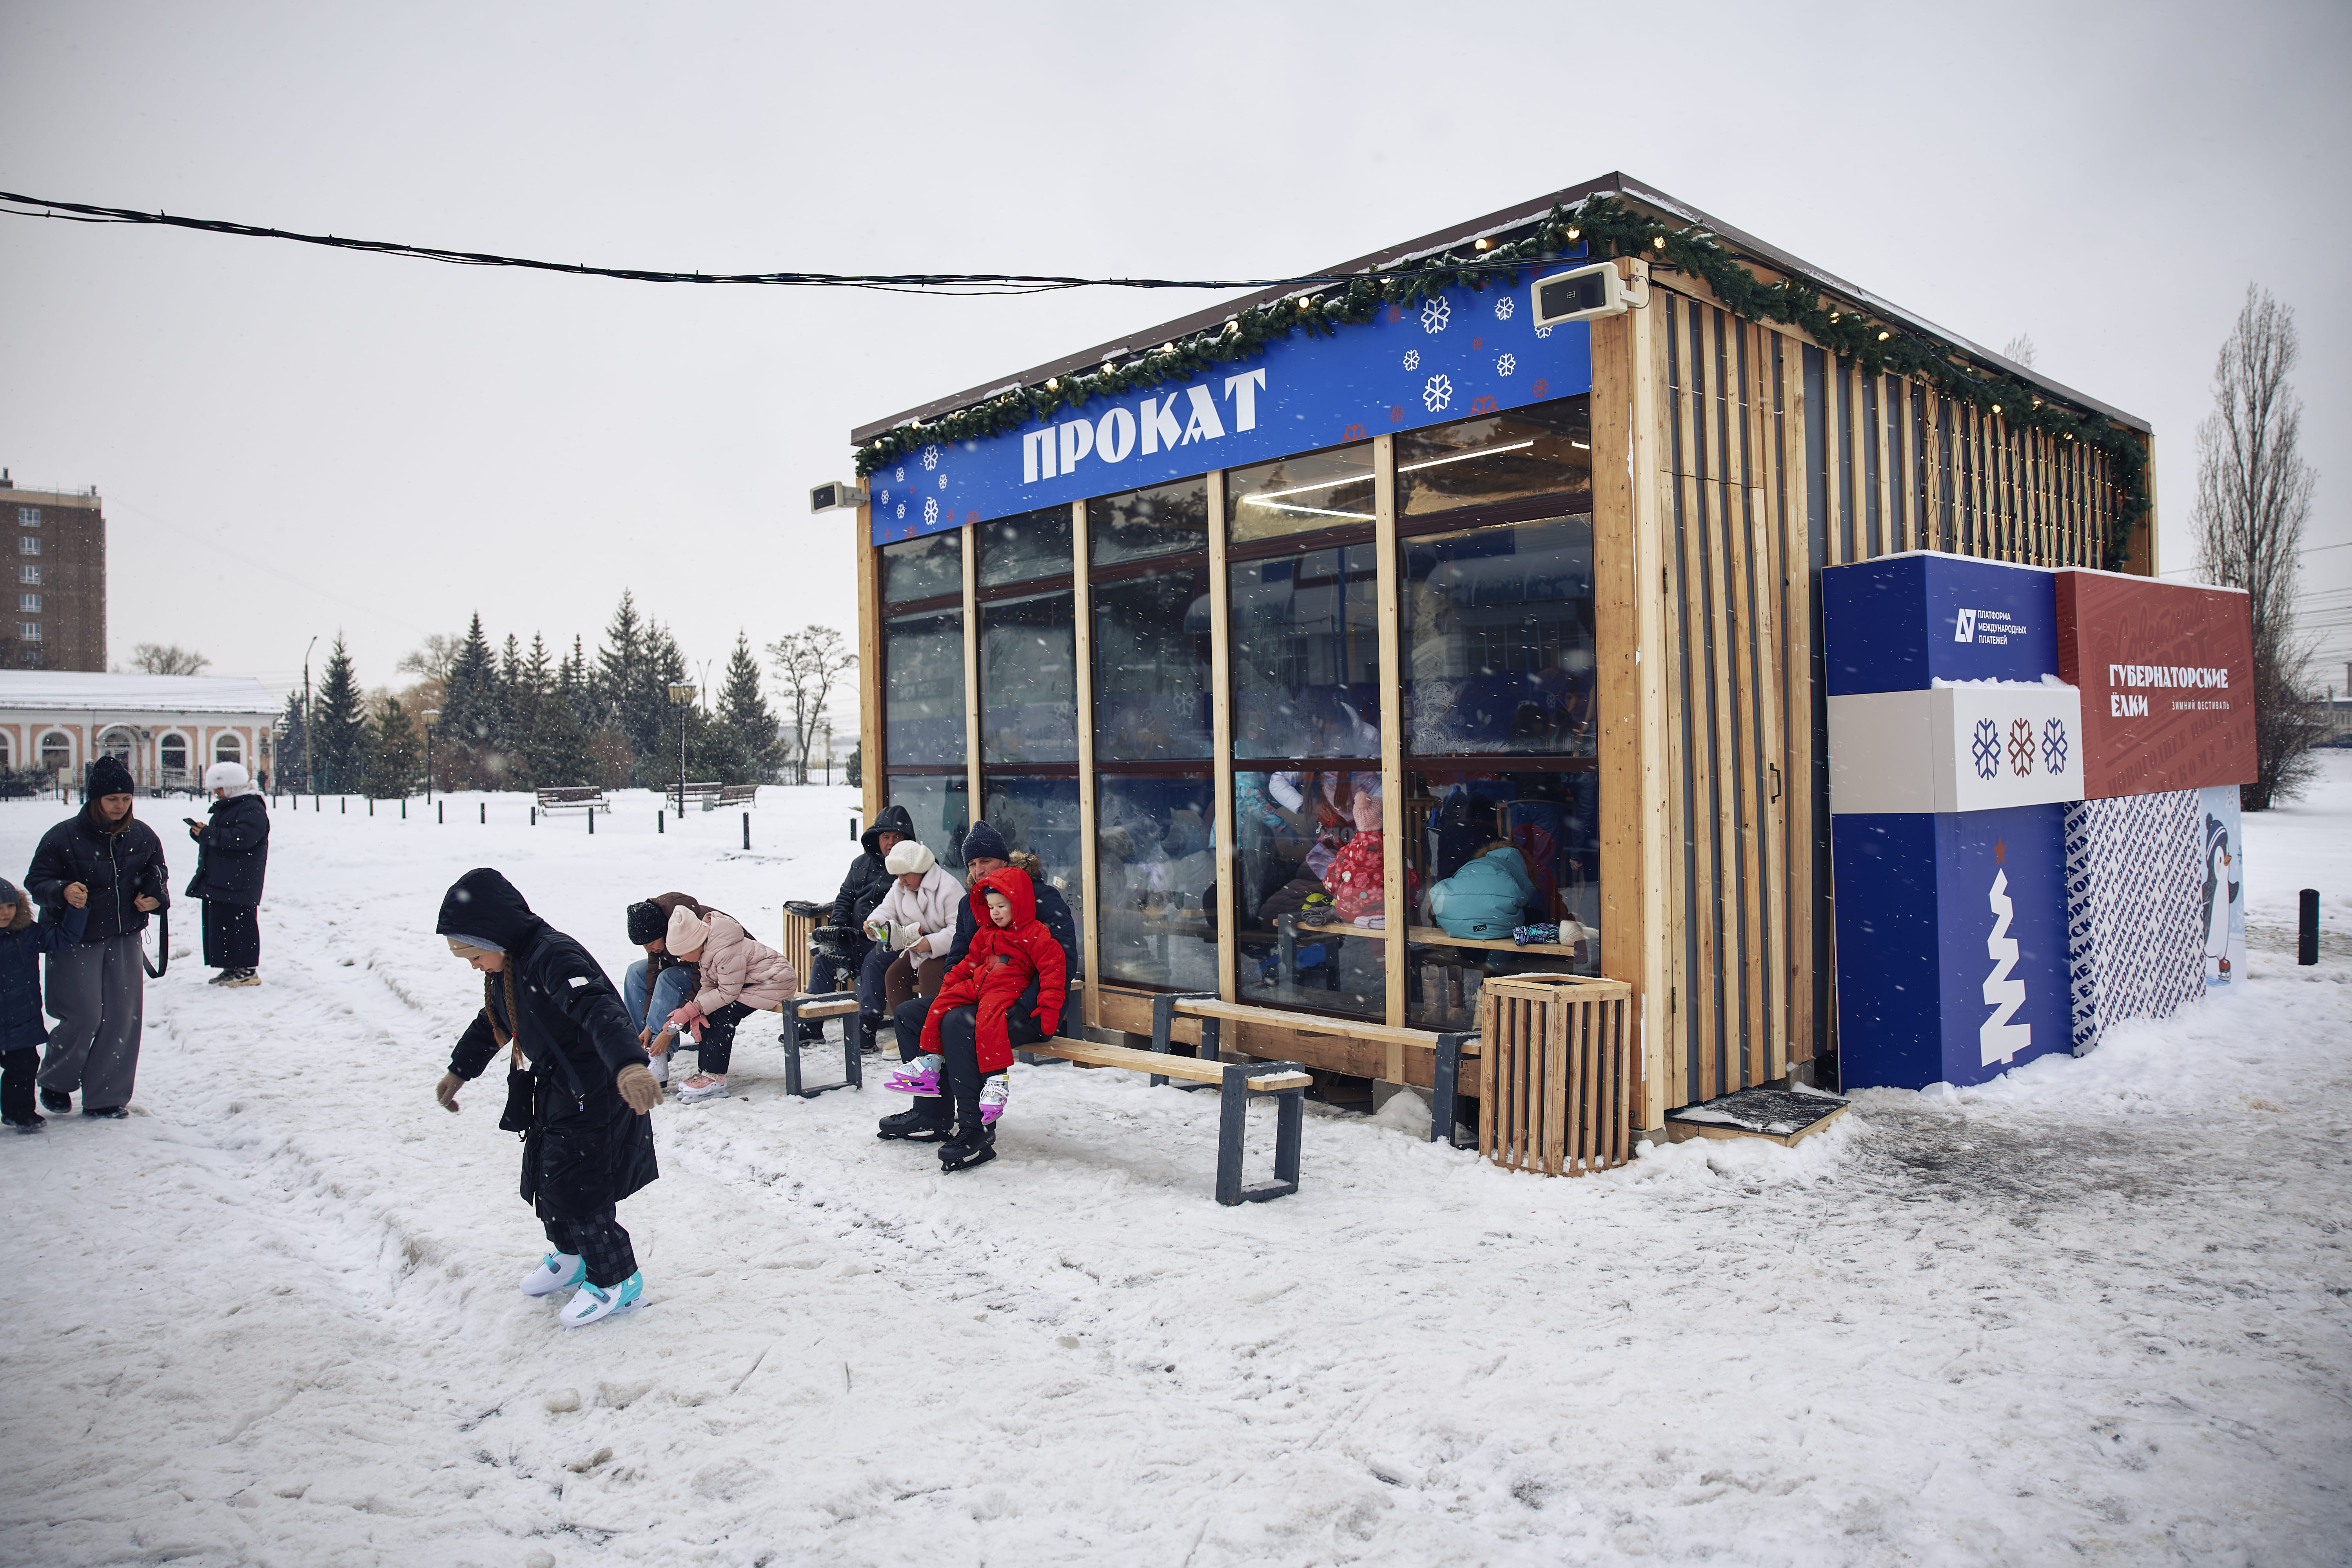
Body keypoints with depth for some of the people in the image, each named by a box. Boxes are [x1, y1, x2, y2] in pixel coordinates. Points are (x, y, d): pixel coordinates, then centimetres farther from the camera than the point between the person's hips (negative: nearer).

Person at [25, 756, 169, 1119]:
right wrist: (63, 892, -28)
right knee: (84, 1017, -5)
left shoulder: (142, 836, 2)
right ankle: (54, 1081, 24)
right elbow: (36, 881, -7)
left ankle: (106, 1098, 15)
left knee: (122, 1018, 3)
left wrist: (155, 897, -5)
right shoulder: (64, 837, -10)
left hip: (124, 940, 4)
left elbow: (157, 873, 16)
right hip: (75, 942, -4)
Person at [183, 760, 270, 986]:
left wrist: (208, 834, -20)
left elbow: (243, 838, -24)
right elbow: (216, 838, 25)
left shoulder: (252, 809, -11)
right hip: (217, 880, 11)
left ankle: (246, 971, -5)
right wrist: (200, 832, 3)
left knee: (239, 924, -9)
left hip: (239, 883, -11)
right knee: (218, 923, 11)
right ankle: (231, 968, 18)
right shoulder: (224, 807, 21)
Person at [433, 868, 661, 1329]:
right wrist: (460, 1070, 35)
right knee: (542, 1178, 19)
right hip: (551, 1092, 10)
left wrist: (628, 1063, -60)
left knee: (575, 1186, -5)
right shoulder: (507, 966, 5)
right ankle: (571, 1256, 42)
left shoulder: (553, 958, -27)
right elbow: (492, 1021, 25)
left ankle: (617, 1281, 11)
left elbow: (597, 1010, -44)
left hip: (592, 1096, -10)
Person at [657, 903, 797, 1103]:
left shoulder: (727, 952, -30)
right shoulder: (706, 950, -1)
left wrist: (695, 1008, -24)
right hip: (750, 982, 10)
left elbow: (728, 993, -26)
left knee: (724, 1015, -21)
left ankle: (715, 1078, -16)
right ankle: (706, 1071, 0)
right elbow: (709, 986, 3)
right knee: (708, 1013, -5)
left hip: (776, 980, -10)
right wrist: (697, 1011, -14)